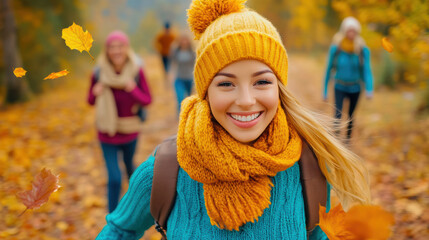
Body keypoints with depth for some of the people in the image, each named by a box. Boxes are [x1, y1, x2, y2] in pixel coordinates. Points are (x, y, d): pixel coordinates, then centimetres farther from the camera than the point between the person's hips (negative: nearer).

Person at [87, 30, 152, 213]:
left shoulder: (136, 71, -14)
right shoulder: (99, 73, -13)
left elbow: (147, 100, -9)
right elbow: (91, 101, 0)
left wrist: (133, 89, -28)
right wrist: (95, 94, -23)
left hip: (130, 130, 1)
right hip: (108, 133, -1)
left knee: (129, 164, 26)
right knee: (114, 178, -5)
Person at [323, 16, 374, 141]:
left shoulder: (363, 50, -11)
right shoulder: (336, 48, -12)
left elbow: (367, 70, -14)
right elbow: (329, 69, -3)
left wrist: (369, 89, -29)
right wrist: (325, 90, 1)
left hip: (355, 88, 2)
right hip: (340, 87, -2)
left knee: (351, 116, 16)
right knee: (338, 114, -18)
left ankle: (348, 139, 36)